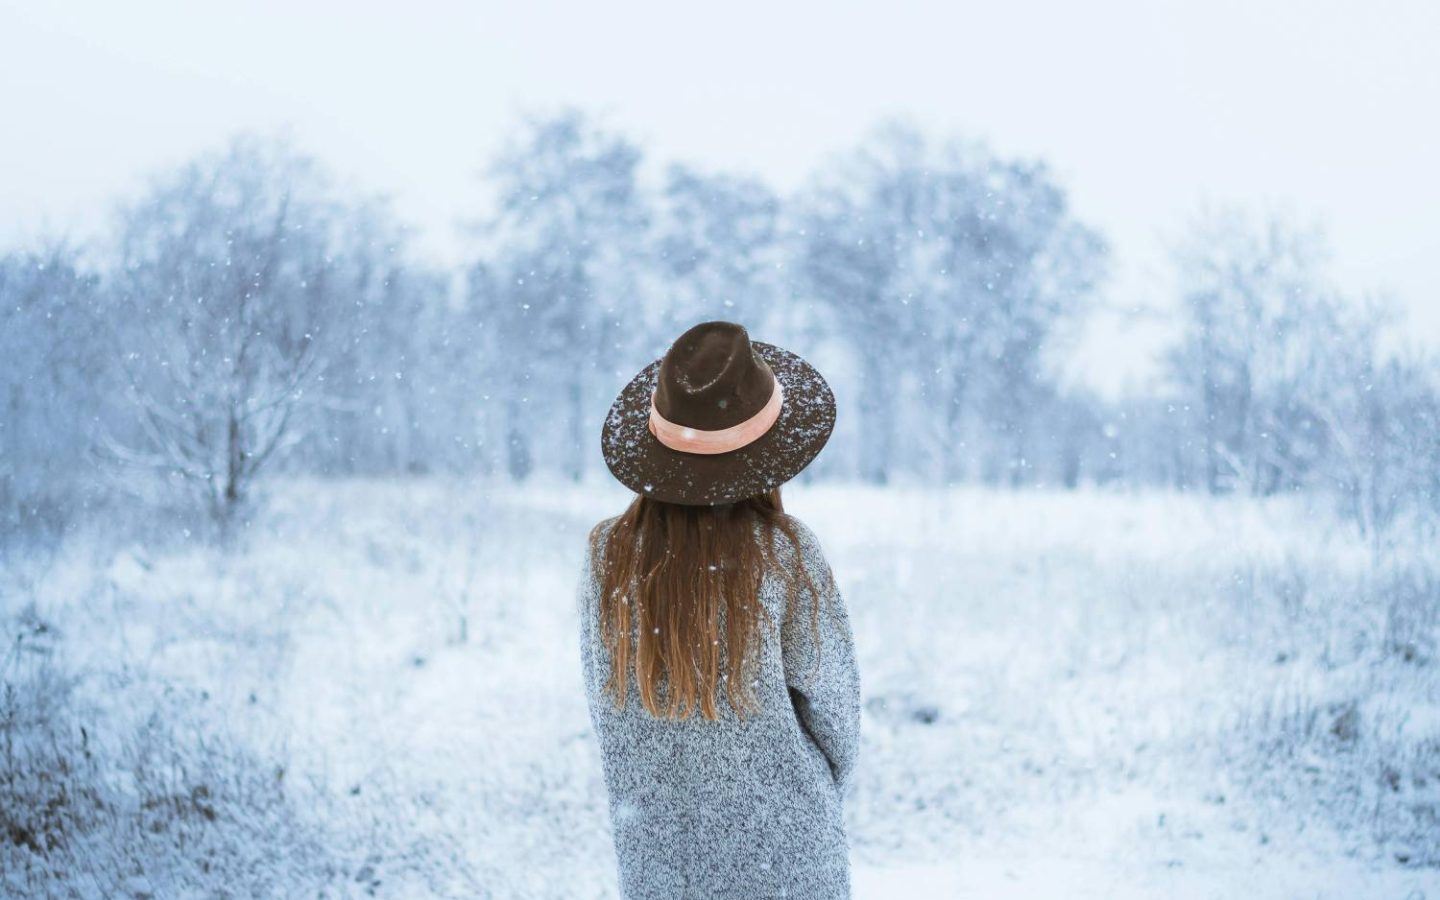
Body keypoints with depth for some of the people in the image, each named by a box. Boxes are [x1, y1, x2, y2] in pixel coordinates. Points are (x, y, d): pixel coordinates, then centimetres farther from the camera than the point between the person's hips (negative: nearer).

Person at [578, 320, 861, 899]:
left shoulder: (608, 555, -13)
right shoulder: (784, 552, -20)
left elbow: (604, 700, -1)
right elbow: (827, 691, -8)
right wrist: (829, 782, 12)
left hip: (656, 840, 2)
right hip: (780, 837, -2)